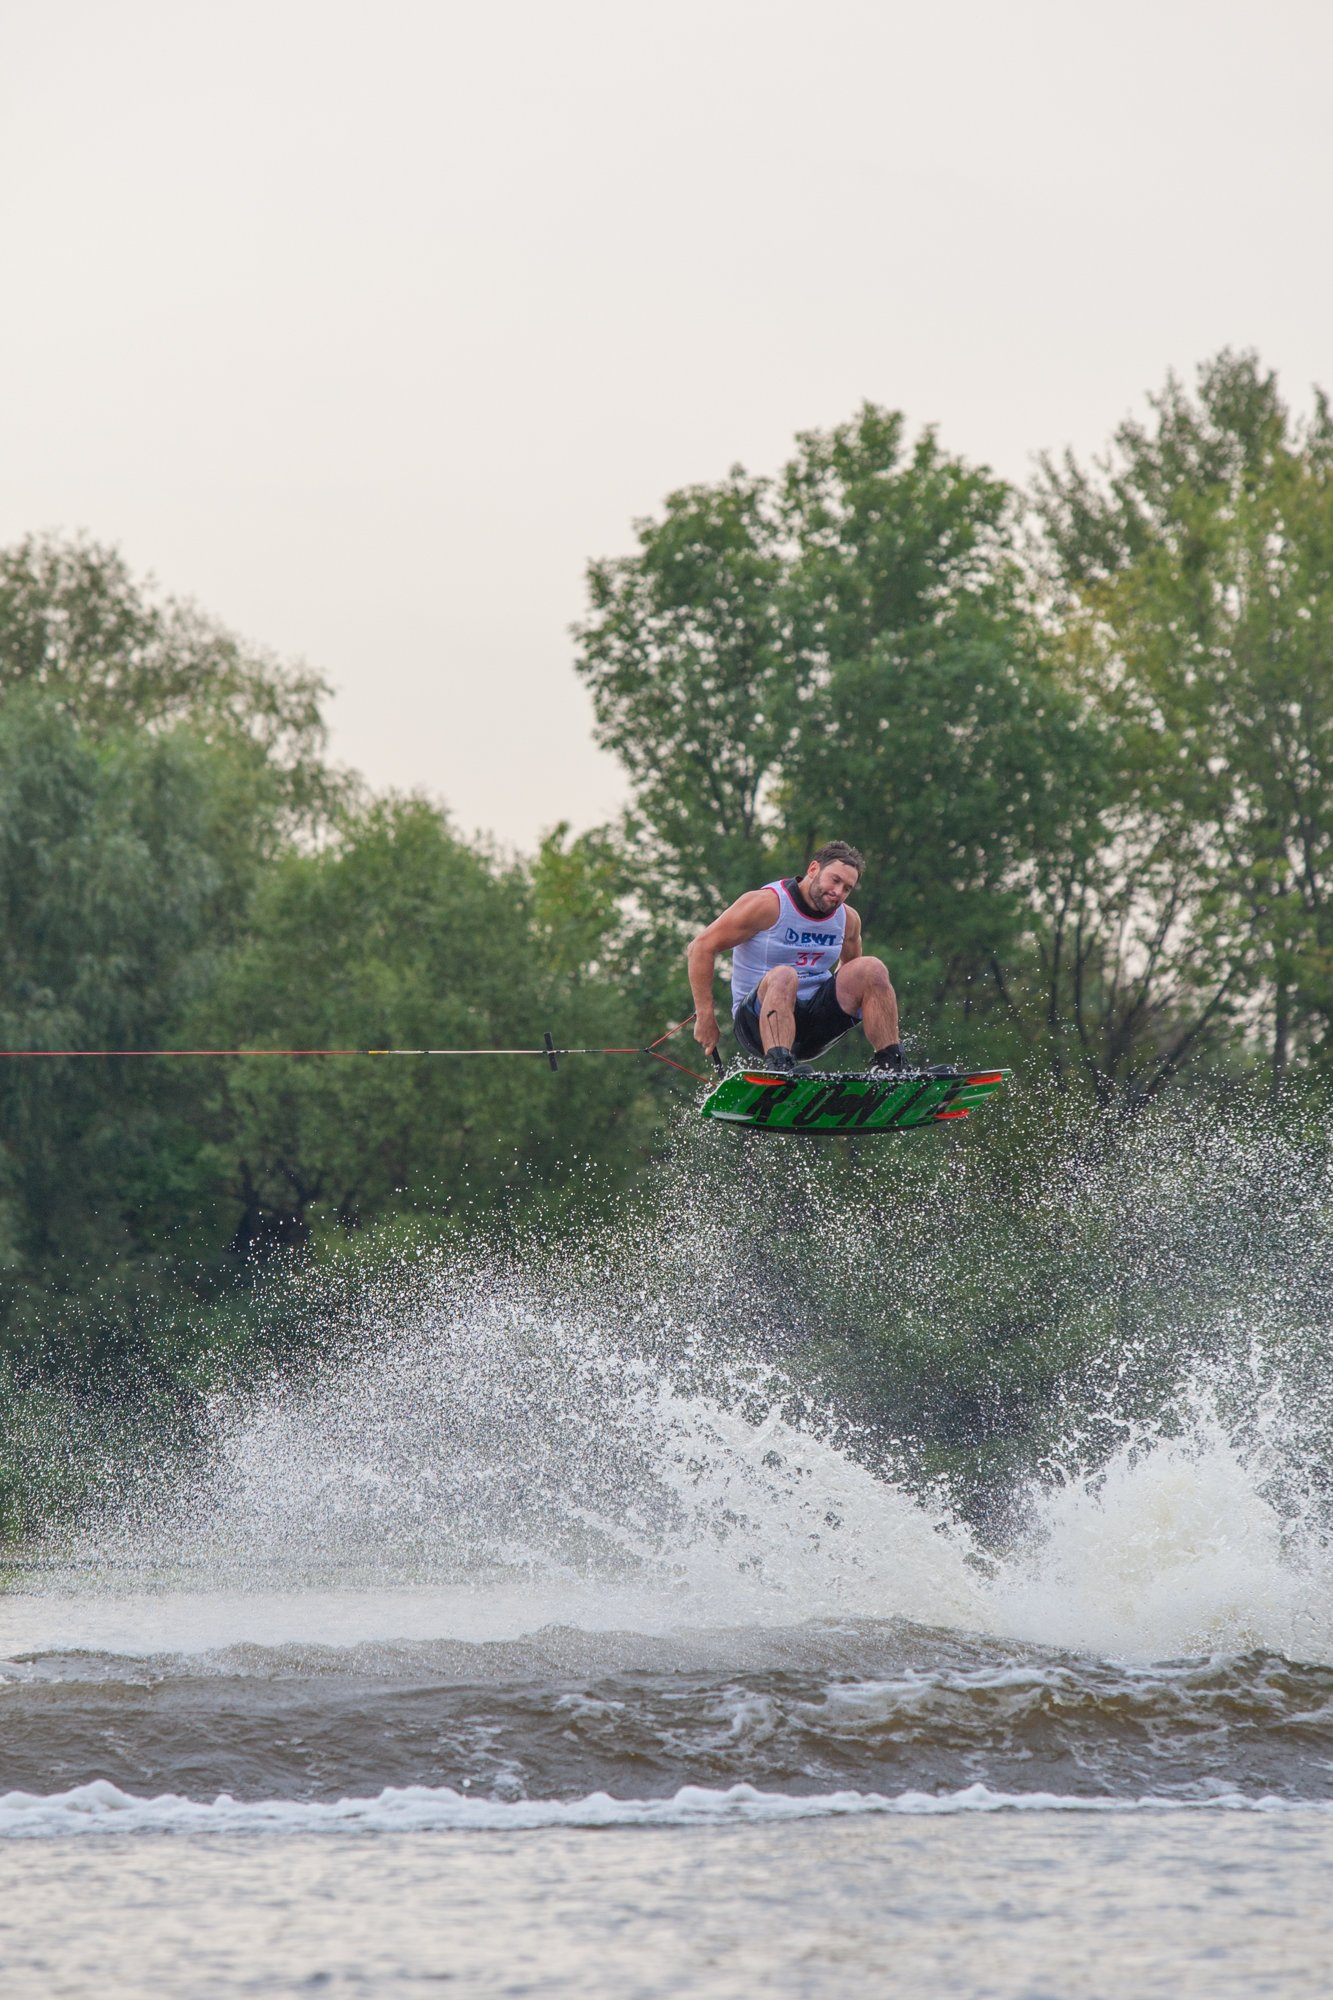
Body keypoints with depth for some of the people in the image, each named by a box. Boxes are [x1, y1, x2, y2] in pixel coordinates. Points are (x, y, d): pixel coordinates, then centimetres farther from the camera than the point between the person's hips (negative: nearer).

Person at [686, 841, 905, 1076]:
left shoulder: (848, 919, 7)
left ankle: (889, 1065, -17)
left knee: (872, 969, -11)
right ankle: (778, 1065, -56)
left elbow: (851, 962, 29)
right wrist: (704, 1017, -14)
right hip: (757, 1020, -6)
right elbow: (702, 947, -11)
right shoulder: (769, 904, -11)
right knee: (783, 976, -37)